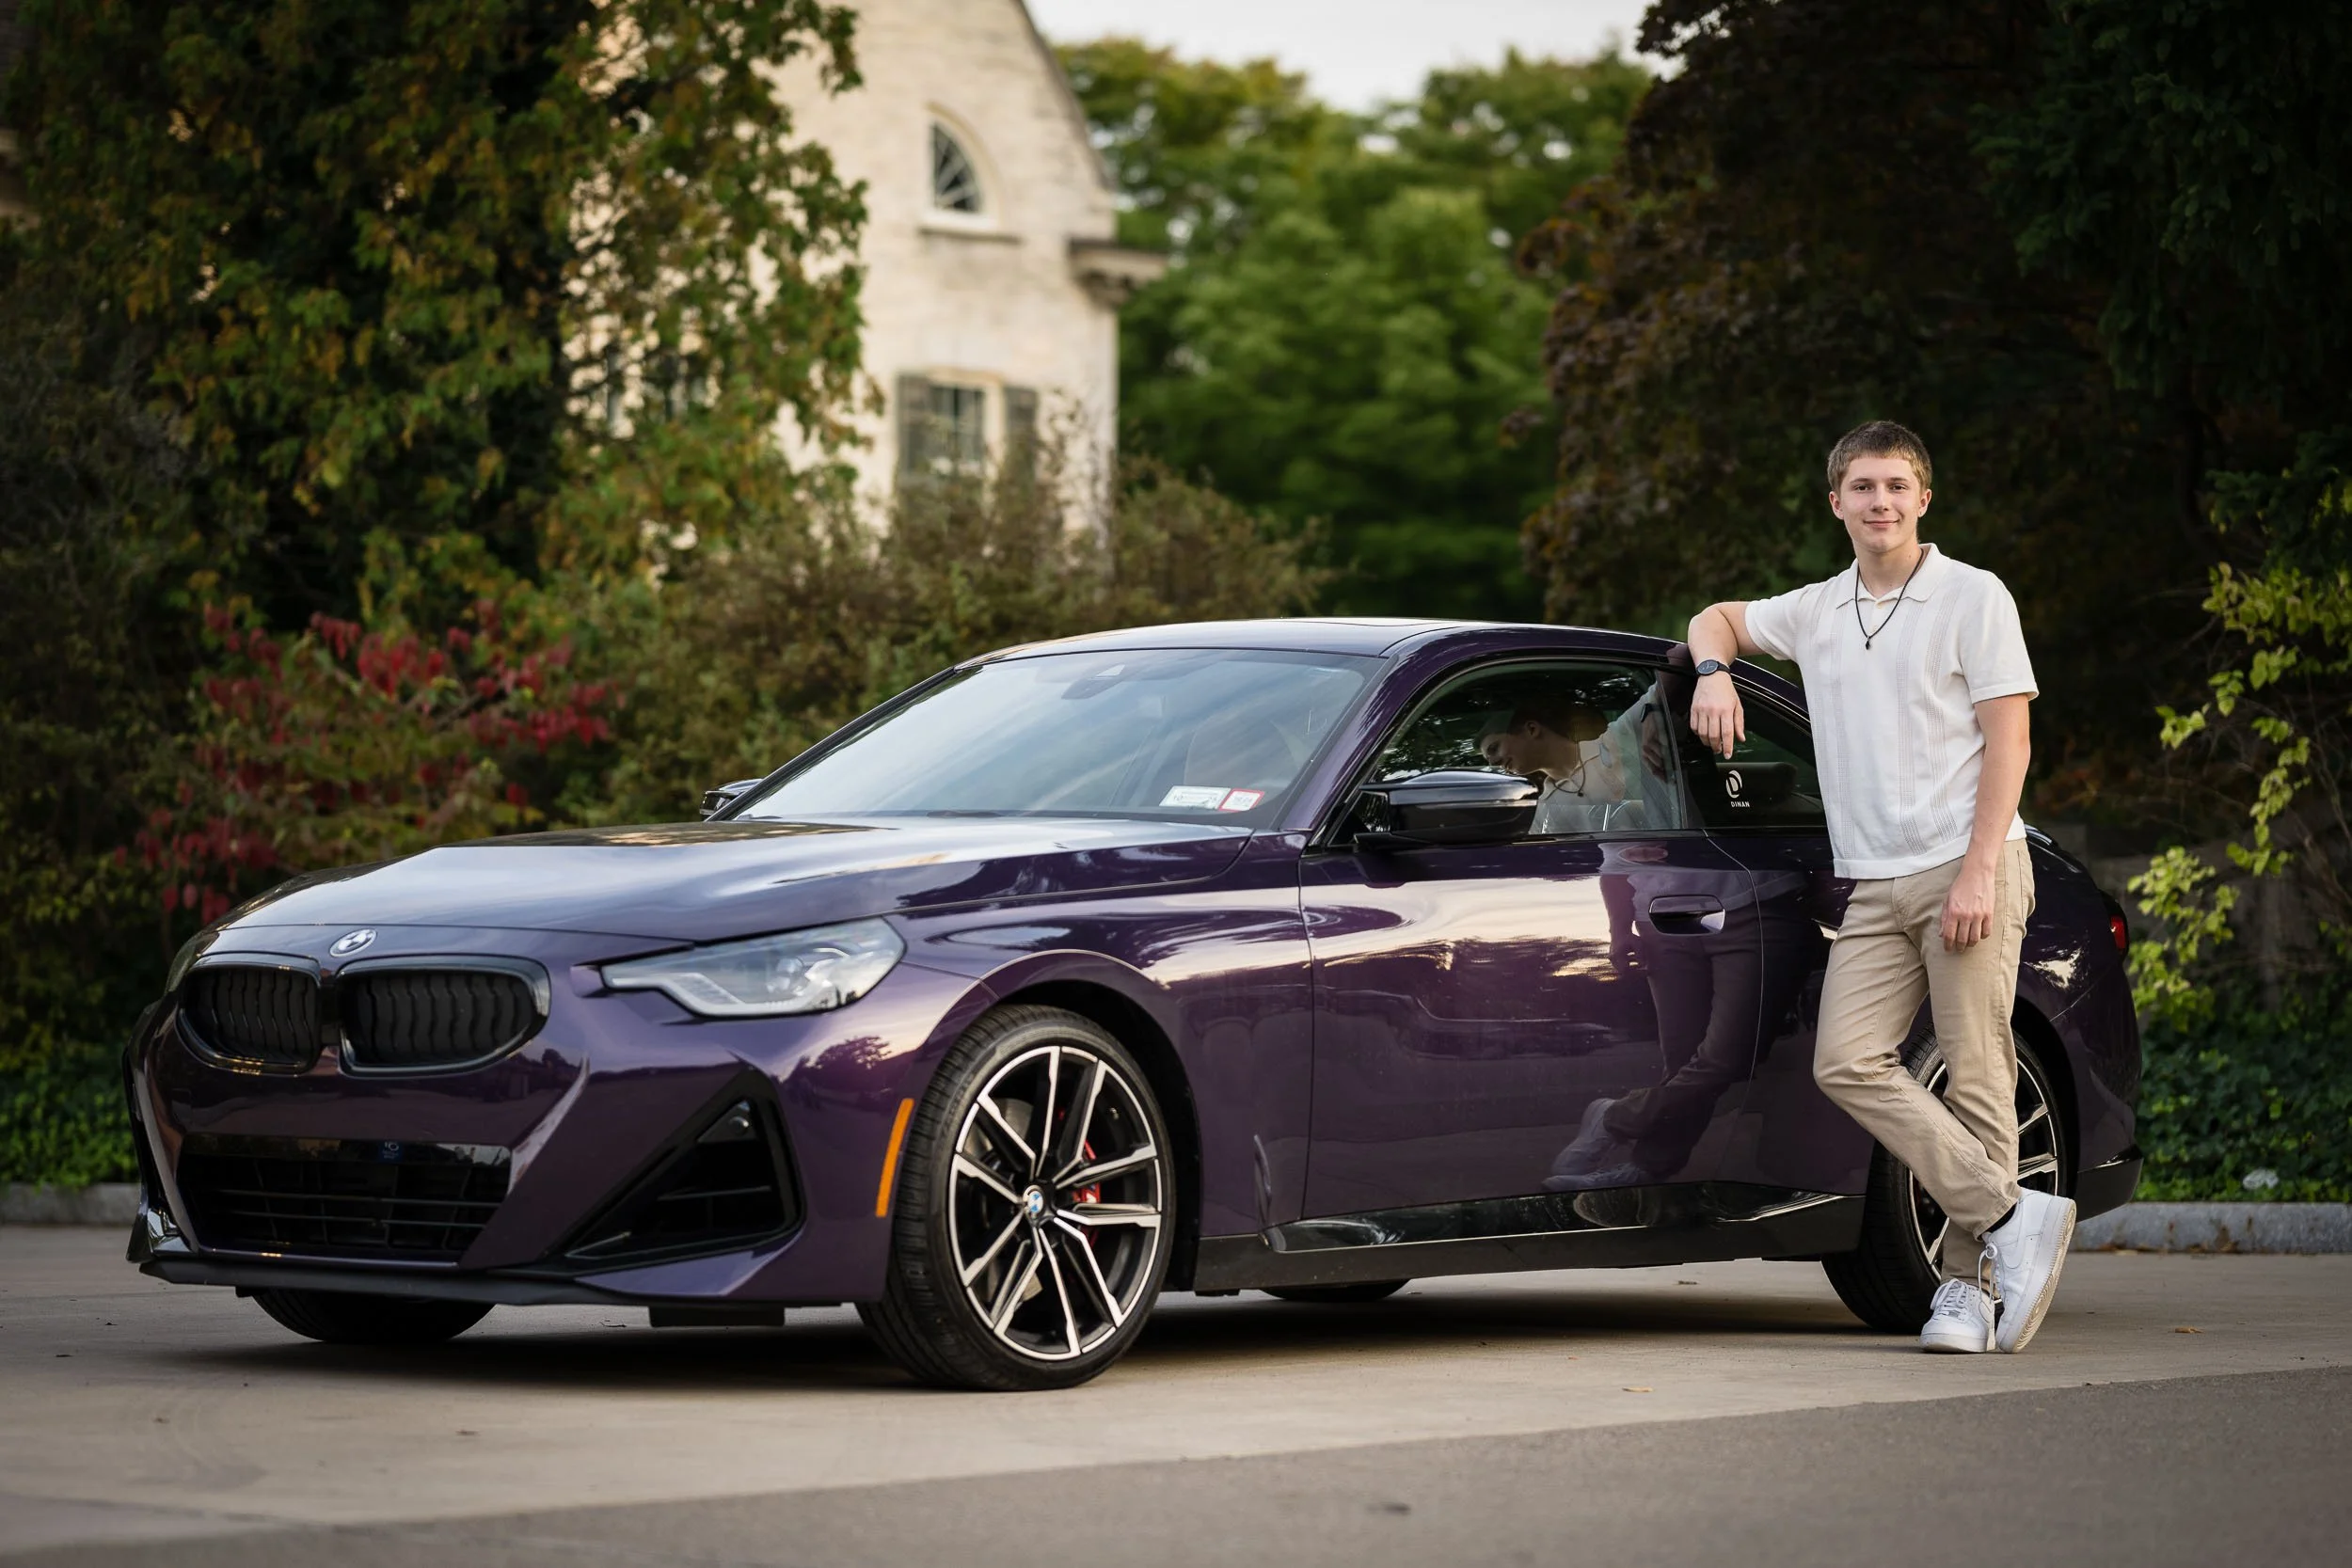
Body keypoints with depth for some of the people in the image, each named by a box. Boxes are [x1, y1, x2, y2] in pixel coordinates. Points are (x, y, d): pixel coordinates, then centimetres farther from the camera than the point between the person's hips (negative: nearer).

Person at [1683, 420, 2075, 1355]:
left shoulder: (1972, 597, 2)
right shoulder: (1817, 612, 17)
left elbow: (2007, 741, -4)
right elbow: (1718, 619, 35)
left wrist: (1979, 872, -14)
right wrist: (1714, 671, 10)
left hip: (1966, 868, -5)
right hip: (1874, 888, 5)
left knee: (1976, 1075, -8)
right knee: (1847, 1062, -13)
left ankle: (1969, 1281, -4)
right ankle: (2011, 1216, -13)